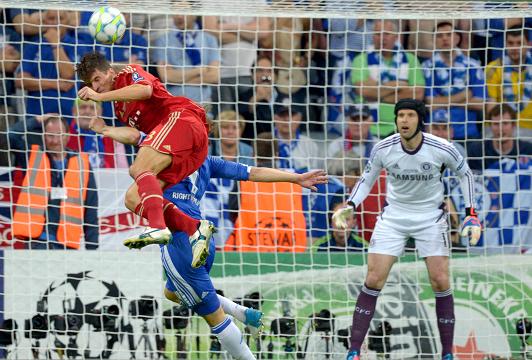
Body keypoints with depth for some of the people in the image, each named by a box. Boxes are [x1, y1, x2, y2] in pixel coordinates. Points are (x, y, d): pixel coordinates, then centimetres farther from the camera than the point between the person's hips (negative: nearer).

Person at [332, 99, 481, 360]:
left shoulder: (441, 149, -18)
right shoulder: (383, 149, -15)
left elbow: (464, 173, 1)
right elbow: (367, 180, 3)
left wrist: (471, 214, -4)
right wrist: (349, 207, -12)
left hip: (431, 218, -1)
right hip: (393, 217, 1)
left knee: (440, 282, -7)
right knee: (373, 280, -8)